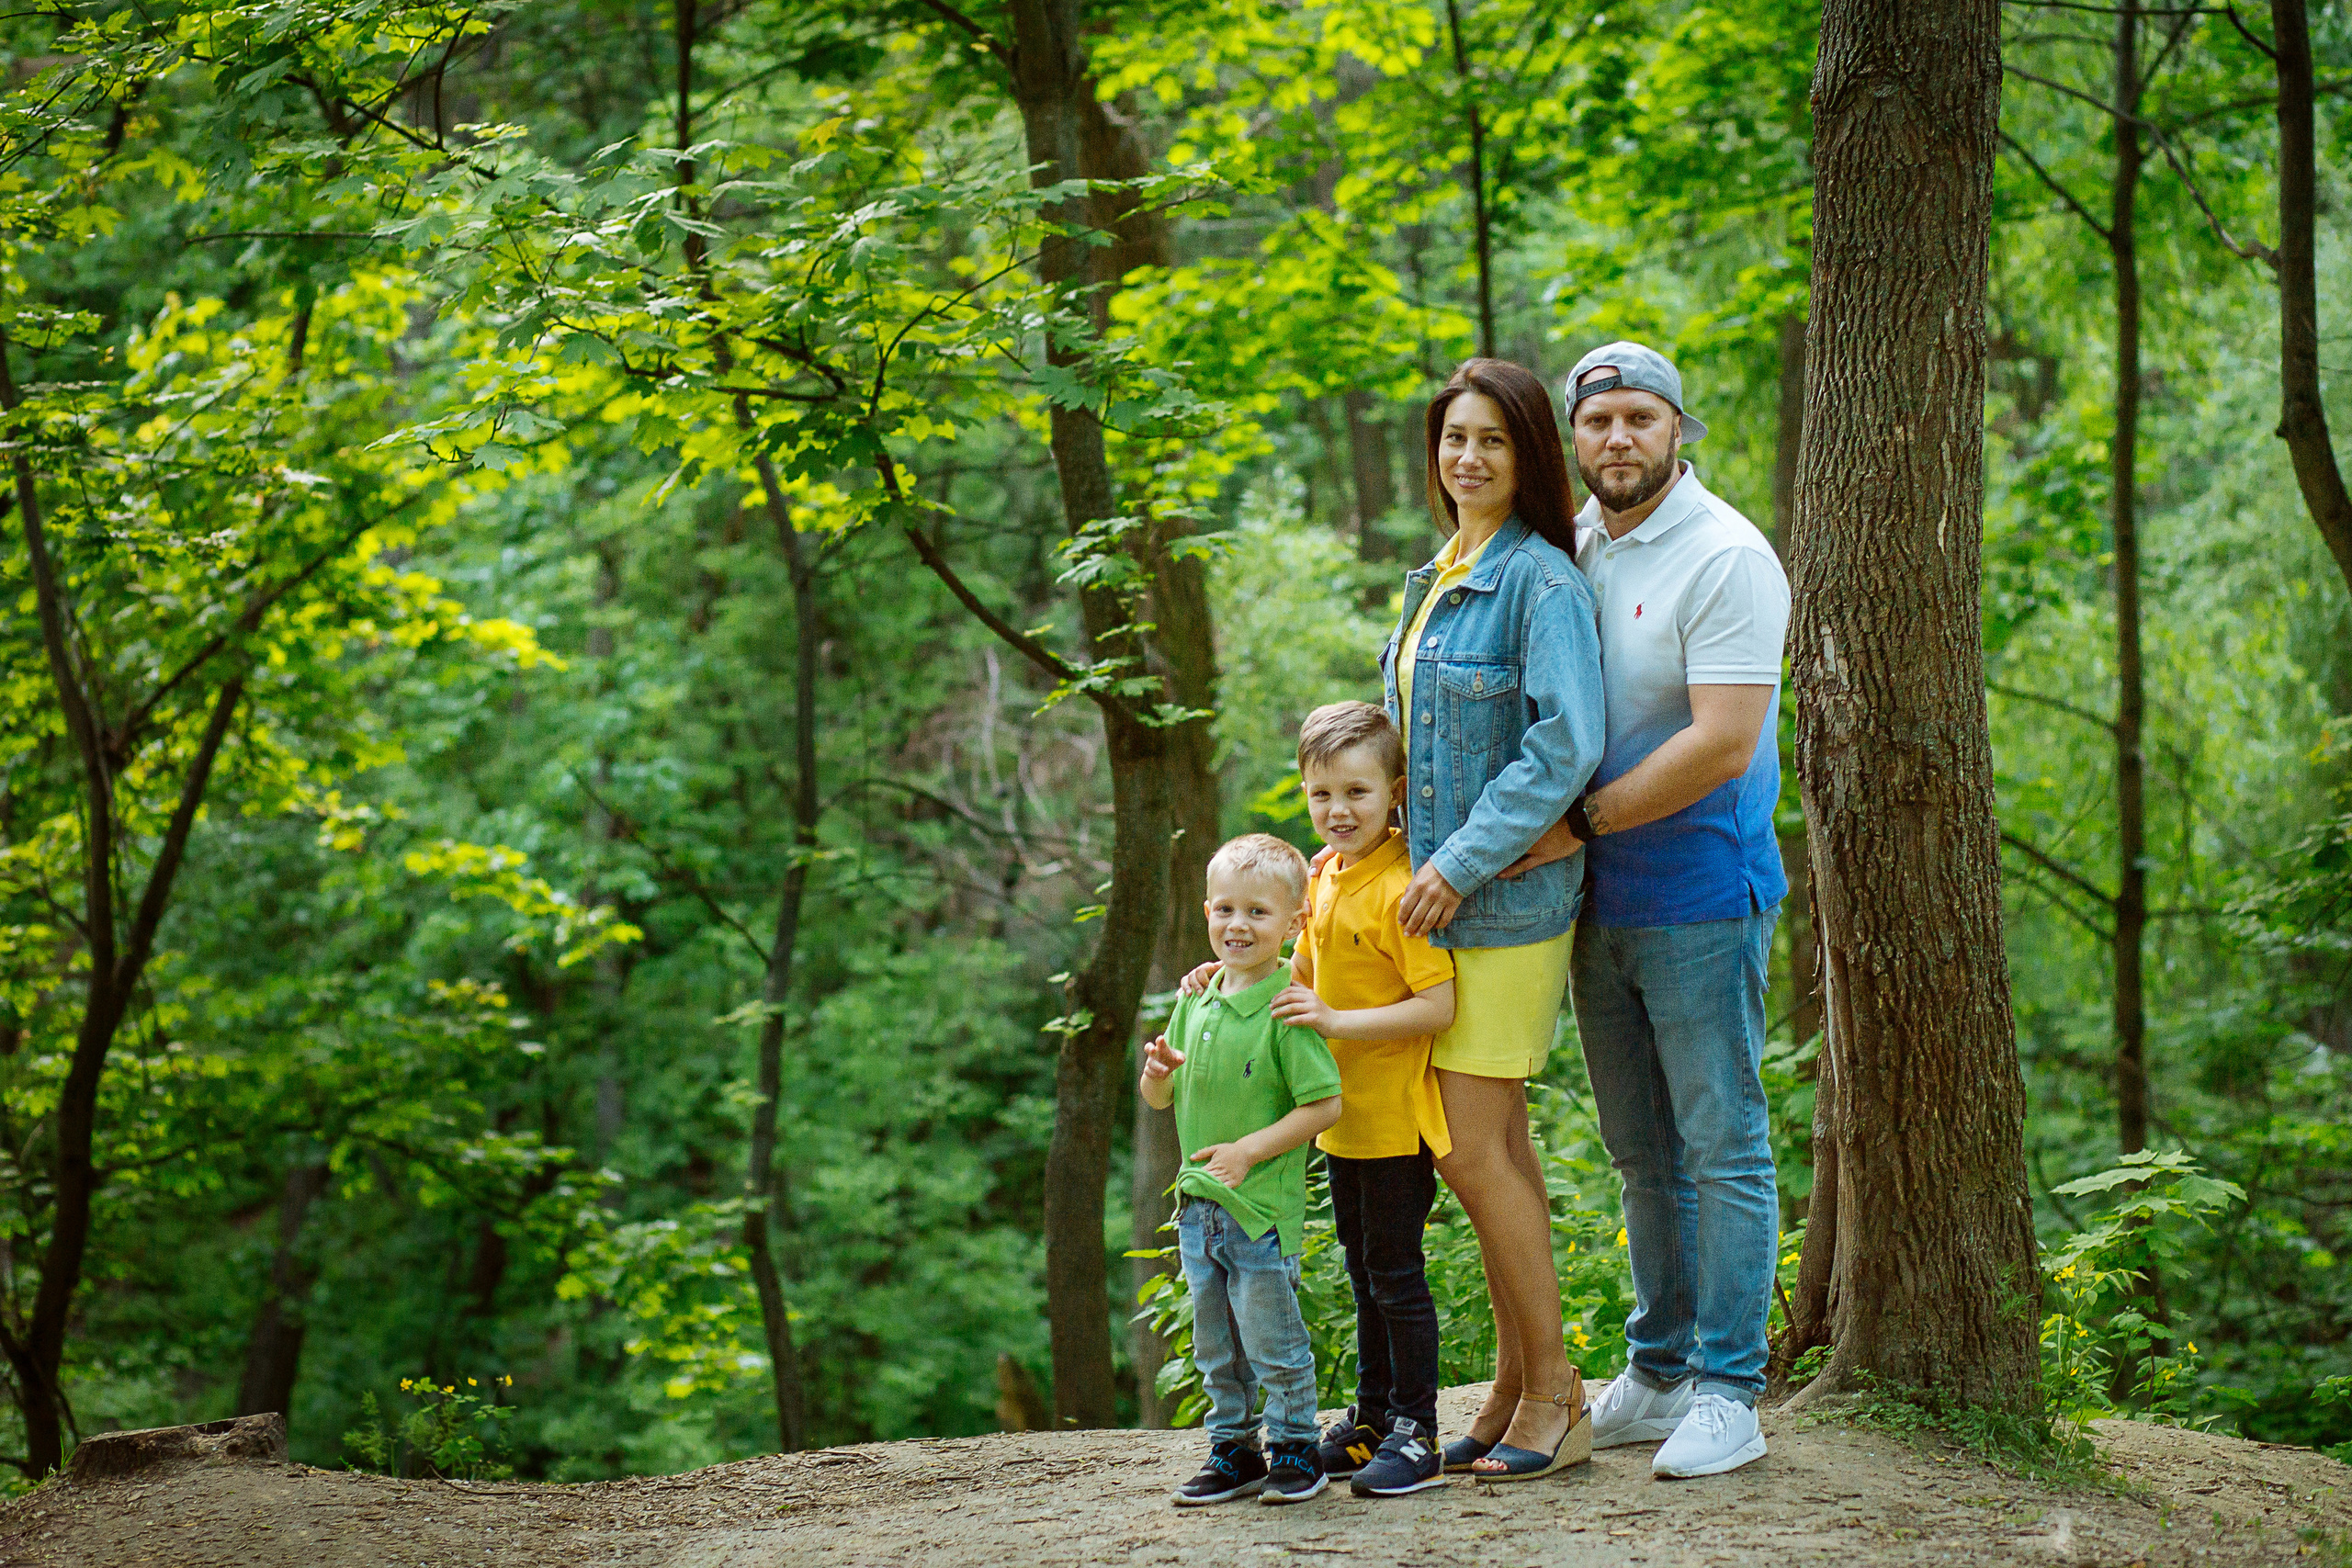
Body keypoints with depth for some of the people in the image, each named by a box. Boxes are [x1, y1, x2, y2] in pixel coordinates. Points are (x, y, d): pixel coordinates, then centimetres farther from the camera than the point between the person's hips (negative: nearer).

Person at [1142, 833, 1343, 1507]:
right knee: (1215, 1344, 14)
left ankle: (1295, 1447, 16)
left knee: (1272, 1338, 1)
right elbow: (1161, 1099, 16)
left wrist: (1251, 1149, -19)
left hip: (1263, 1204, -7)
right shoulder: (1195, 1003, 8)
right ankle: (1234, 1452, 26)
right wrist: (1157, 1074, -7)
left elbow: (1324, 1105, -17)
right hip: (1198, 1204, 7)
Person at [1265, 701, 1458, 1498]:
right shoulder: (1325, 875, 7)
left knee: (1394, 1272, -2)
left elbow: (1438, 1005, -24)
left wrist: (1339, 1020, -28)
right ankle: (1372, 1417, 29)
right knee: (1364, 1272, 18)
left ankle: (1415, 1433, 6)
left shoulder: (1401, 888, -20)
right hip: (1342, 1117, 9)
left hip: (1396, 1118, -9)